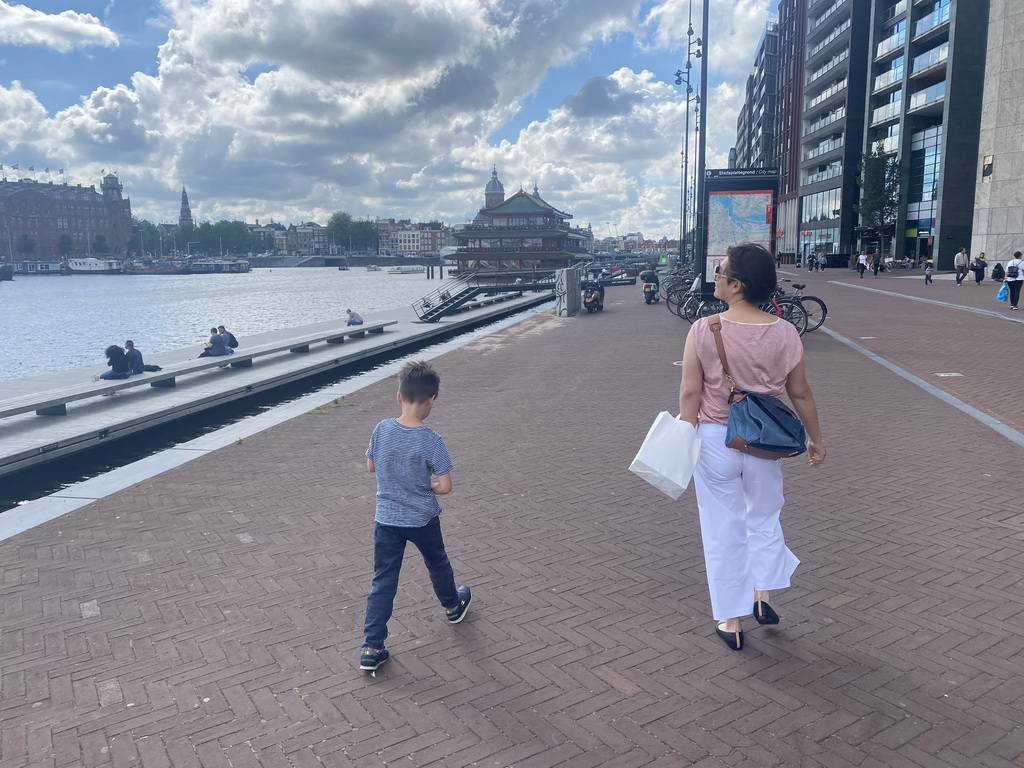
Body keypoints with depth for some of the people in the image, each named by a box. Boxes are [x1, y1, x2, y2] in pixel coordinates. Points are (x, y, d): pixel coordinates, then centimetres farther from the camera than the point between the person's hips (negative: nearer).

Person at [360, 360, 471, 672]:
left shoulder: (382, 429, -11)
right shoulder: (431, 440, -22)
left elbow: (371, 465, 5)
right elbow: (445, 486, -20)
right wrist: (429, 486, 1)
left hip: (386, 520, 2)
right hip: (423, 520, -2)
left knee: (383, 581, 9)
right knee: (437, 564, 24)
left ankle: (372, 648, 9)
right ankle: (453, 606, 49)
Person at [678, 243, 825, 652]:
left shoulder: (704, 331, -15)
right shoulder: (785, 333, -7)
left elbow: (690, 393, -12)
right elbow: (800, 393, 1)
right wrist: (815, 438, 14)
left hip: (715, 439, -2)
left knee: (723, 529, 12)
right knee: (764, 518, 26)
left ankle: (731, 621, 23)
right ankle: (763, 597, 32)